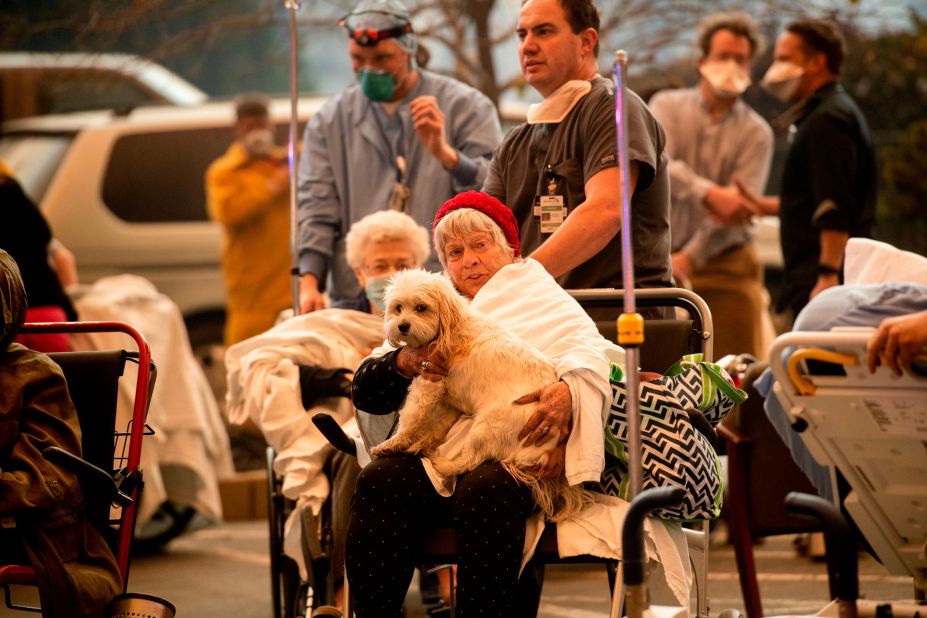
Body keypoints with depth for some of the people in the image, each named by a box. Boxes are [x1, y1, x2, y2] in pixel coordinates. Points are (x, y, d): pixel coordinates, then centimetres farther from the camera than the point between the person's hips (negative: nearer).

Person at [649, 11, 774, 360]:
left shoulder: (756, 133, 3)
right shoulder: (668, 106, 6)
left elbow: (739, 209, -7)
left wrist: (690, 258, -18)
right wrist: (711, 194, -29)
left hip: (727, 265, 0)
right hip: (662, 260, 0)